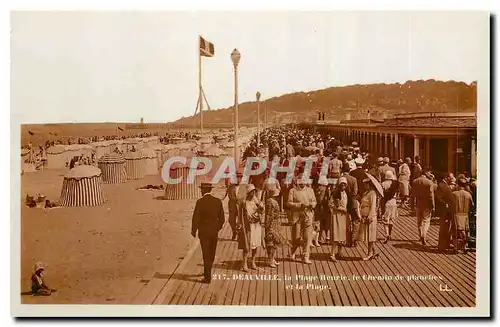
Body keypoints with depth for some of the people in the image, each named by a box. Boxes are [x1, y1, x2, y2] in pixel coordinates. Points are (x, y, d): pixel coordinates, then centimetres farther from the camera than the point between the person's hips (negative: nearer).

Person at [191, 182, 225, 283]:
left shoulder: (200, 202, -16)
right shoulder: (218, 201, -4)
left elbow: (196, 218, -14)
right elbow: (221, 218, 1)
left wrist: (193, 231, 1)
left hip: (204, 232, -4)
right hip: (214, 232, 4)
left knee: (206, 255, 4)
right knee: (211, 254, 20)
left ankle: (208, 277, 5)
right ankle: (207, 272, 38)